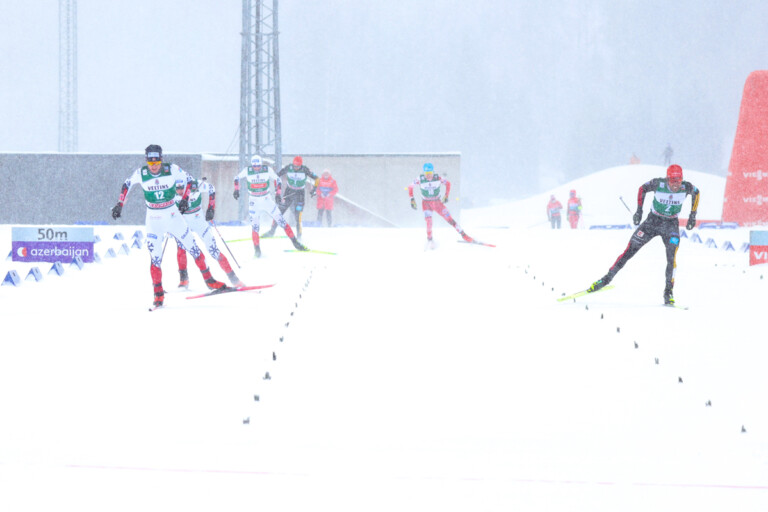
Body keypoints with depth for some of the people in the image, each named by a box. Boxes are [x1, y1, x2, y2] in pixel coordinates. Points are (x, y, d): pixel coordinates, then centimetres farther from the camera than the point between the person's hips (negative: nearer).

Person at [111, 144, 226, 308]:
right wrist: (120, 204, 4)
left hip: (173, 215, 1)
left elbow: (187, 179, 3)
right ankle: (158, 293, 2)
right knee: (155, 256, -7)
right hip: (154, 219, -1)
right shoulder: (140, 173, -12)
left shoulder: (172, 170, -14)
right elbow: (127, 184, 6)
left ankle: (209, 279, 19)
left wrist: (185, 198, -7)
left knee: (192, 247, 5)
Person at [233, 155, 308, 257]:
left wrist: (278, 194, -5)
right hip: (254, 202, -1)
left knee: (281, 220, -1)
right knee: (254, 225, -9)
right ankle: (257, 249, 4)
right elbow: (237, 178, 7)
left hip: (267, 200, 1)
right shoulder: (247, 171, -10)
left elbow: (277, 180, 3)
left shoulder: (268, 170, -10)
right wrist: (236, 190, -6)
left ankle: (295, 242, 7)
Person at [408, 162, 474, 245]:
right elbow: (410, 187, -4)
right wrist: (412, 199, -8)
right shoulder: (420, 179, -19)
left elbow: (448, 183, 1)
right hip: (426, 203, -1)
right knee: (429, 220, -22)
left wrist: (446, 195, -5)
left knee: (449, 219, -4)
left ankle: (464, 235, 8)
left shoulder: (438, 178, -18)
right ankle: (429, 239, 3)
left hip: (438, 203, 1)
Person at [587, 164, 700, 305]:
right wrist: (639, 210, -2)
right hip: (653, 221, 0)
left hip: (671, 225, 0)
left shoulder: (686, 187, -19)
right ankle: (607, 279, 9)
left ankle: (668, 293, -7)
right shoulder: (658, 184, -22)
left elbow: (696, 192, 5)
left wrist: (693, 215, 3)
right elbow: (643, 188, -1)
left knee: (671, 258, -18)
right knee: (629, 252, -2)